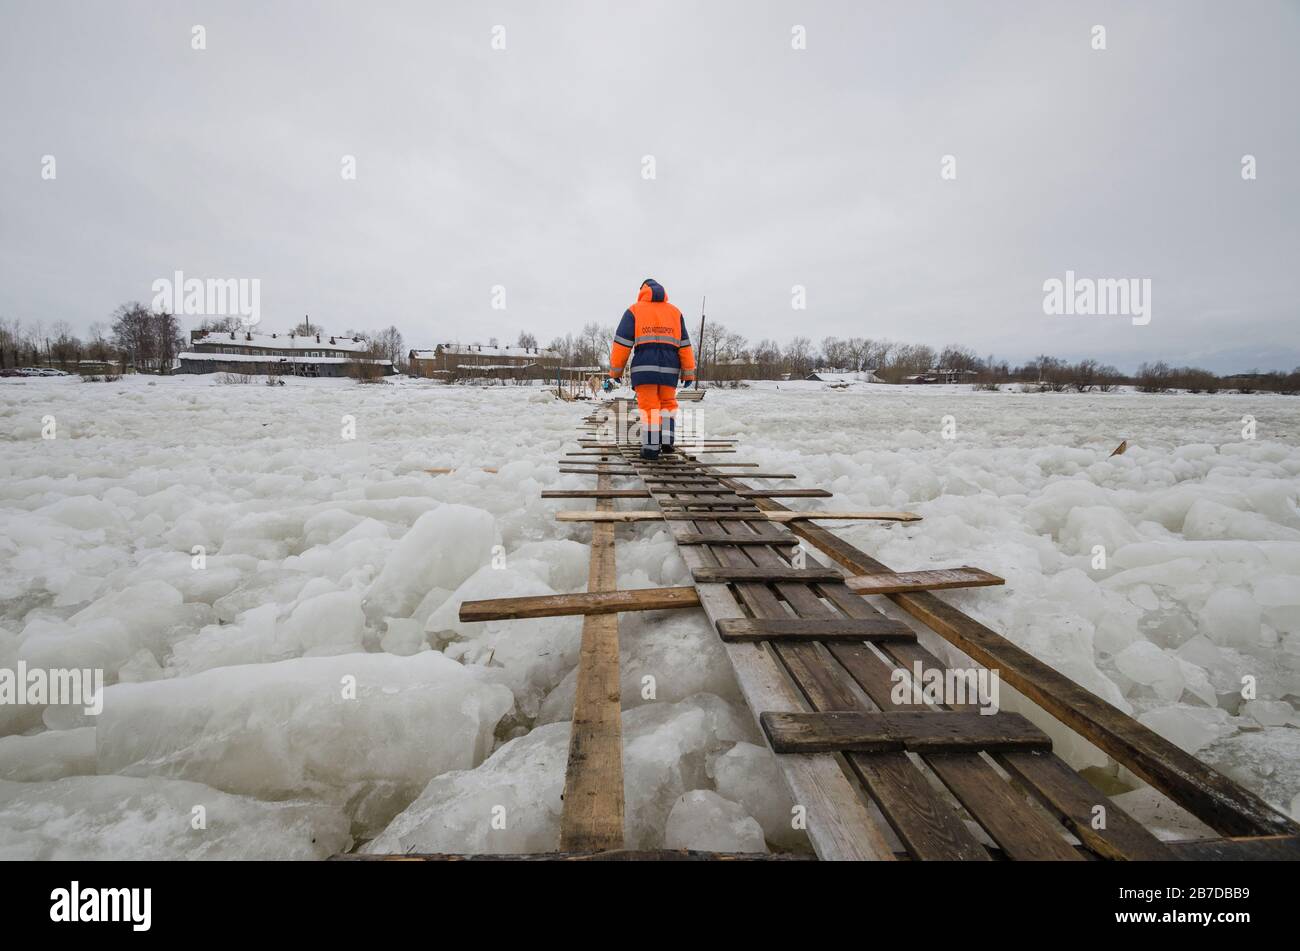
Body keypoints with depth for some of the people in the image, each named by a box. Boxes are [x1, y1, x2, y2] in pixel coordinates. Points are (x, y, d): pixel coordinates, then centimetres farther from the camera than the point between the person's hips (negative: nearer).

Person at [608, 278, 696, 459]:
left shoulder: (634, 310, 9)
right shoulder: (675, 312, 17)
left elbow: (622, 342, 2)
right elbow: (684, 345, 12)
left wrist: (615, 369, 7)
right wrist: (688, 372, 12)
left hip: (644, 366, -2)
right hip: (669, 367, 2)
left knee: (649, 406, 0)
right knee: (668, 403, 17)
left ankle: (651, 448, -6)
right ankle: (666, 440, 5)